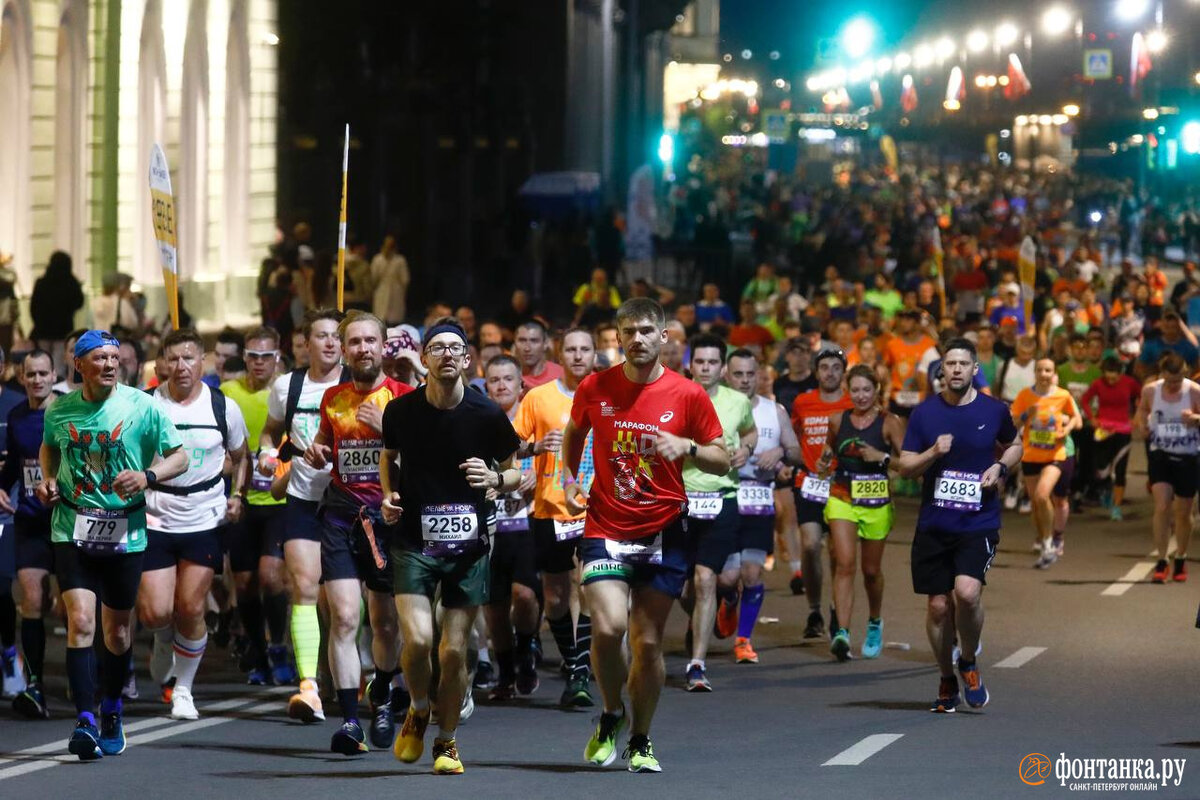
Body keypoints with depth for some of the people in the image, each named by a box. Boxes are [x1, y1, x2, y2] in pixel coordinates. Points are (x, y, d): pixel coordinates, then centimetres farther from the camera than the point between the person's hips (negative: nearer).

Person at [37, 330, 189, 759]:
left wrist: (146, 476, -18)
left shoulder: (142, 407, -4)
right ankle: (85, 721, -17)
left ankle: (111, 712, 32)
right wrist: (48, 480, 5)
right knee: (80, 620, -16)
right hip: (72, 528, 0)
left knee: (118, 630, 9)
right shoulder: (59, 410, 3)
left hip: (125, 531, 0)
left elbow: (180, 457, 0)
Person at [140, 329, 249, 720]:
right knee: (154, 613, -7)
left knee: (191, 610, -4)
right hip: (154, 521, 0)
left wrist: (237, 496, 0)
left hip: (205, 522, 0)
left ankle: (183, 689, 13)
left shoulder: (223, 407, 0)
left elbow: (240, 457, 15)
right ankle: (164, 642, 30)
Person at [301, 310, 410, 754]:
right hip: (341, 513, 2)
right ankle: (350, 720, -11)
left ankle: (380, 697, 36)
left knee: (386, 621, 9)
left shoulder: (403, 397, -1)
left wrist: (387, 429, -18)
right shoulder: (333, 398, 10)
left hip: (389, 515, -2)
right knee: (344, 617, -11)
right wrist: (316, 455, 4)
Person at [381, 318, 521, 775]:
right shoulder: (400, 411, -3)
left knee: (454, 651, 1)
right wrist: (388, 495, 0)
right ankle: (418, 712, 14)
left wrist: (494, 479, -16)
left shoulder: (486, 415, -6)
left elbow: (515, 474, 6)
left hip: (467, 546, 0)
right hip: (413, 543, 0)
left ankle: (446, 740, 22)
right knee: (417, 639, -17)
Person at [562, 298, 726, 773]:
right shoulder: (594, 388, 1)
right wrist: (569, 480, 7)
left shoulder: (687, 395, -3)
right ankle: (611, 716, 8)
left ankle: (641, 740, 21)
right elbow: (573, 433, 21)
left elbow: (722, 461, 3)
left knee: (648, 641, 3)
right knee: (608, 626, -19)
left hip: (663, 533, 0)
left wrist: (687, 447, -16)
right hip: (606, 528, 0)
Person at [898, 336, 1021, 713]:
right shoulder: (925, 413, 2)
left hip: (979, 523, -2)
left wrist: (1000, 467, 0)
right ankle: (947, 681, 23)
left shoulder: (994, 411, 2)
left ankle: (969, 663, 4)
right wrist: (933, 453, -16)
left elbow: (1014, 445, 20)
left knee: (967, 593, -22)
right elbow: (905, 467, 3)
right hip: (933, 524, 2)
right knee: (938, 606, 4)